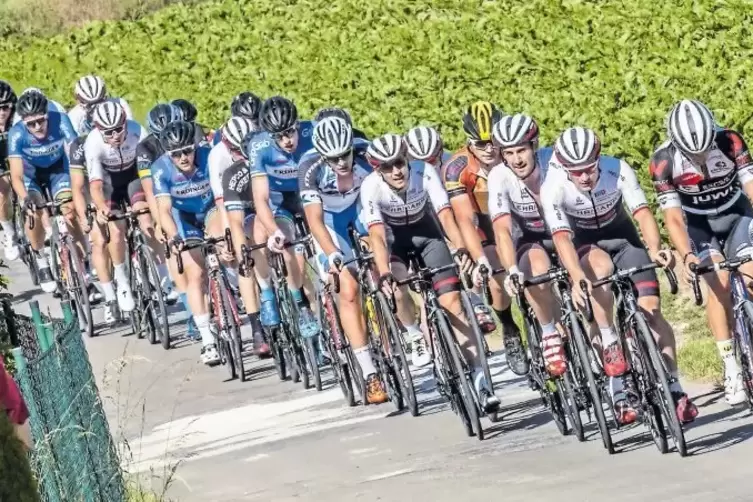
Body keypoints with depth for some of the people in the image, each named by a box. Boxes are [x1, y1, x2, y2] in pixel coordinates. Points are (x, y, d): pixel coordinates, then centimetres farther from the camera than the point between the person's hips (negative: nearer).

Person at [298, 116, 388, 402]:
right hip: (329, 217, -3)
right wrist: (332, 254, -47)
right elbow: (314, 220, -33)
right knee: (348, 289, -14)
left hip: (361, 204, 3)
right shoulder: (311, 167, -32)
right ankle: (368, 373, -16)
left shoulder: (366, 154, -29)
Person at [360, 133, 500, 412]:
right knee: (397, 291, -30)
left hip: (426, 233, 0)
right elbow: (377, 236, -36)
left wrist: (460, 249, -51)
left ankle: (479, 376, -17)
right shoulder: (371, 187, -29)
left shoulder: (424, 173, -27)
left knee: (451, 300, -15)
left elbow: (446, 215, -34)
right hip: (393, 238, 0)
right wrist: (384, 275, -50)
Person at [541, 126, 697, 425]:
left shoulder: (617, 171, -26)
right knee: (601, 267, -37)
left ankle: (674, 389, -8)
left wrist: (655, 249, -52)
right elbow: (561, 237, -36)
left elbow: (642, 212, -33)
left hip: (623, 237, 1)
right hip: (585, 245, -1)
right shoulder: (553, 187, -28)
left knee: (651, 308, -13)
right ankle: (608, 343, -25)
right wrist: (577, 277, -52)